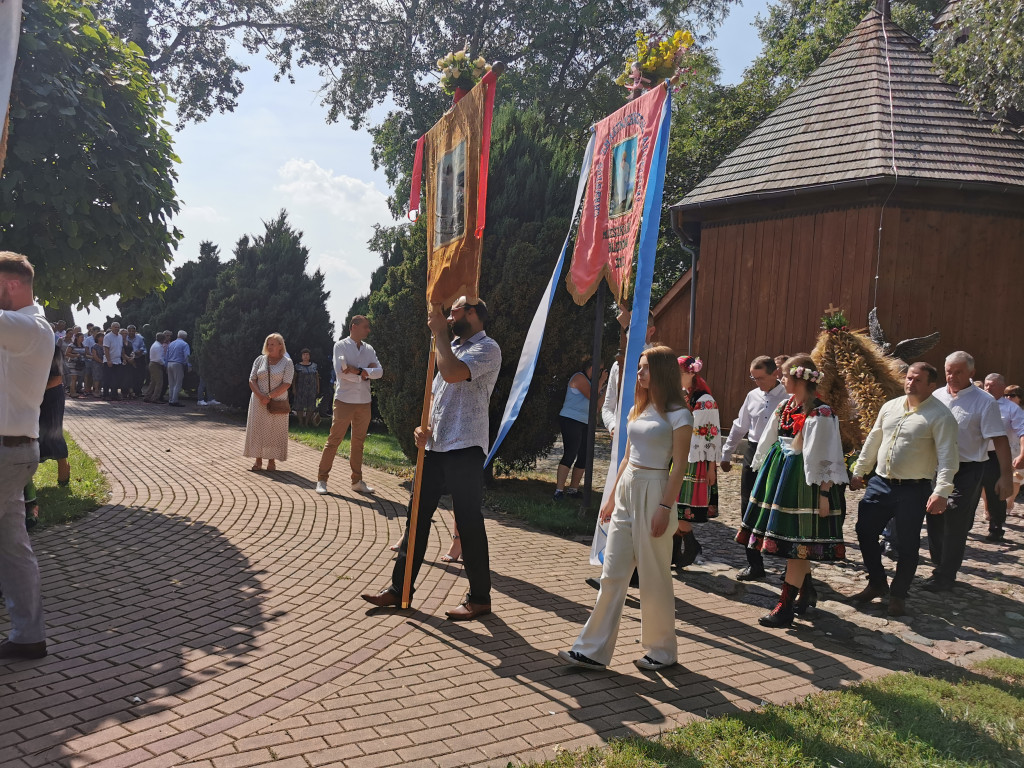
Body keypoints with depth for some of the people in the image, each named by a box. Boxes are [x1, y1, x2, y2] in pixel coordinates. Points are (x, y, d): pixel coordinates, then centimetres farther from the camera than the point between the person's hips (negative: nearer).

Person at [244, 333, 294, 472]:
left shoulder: (287, 362, -1)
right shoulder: (260, 360, 8)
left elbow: (286, 384, -10)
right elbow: (252, 380, 4)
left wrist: (269, 396, -17)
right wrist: (260, 396, -13)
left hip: (277, 403, -3)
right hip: (259, 402, 3)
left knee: (274, 431, 0)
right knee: (258, 430, 2)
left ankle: (272, 460, 9)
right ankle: (258, 460, 9)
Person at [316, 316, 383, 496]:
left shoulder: (369, 349, 13)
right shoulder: (341, 346, -2)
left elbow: (379, 372, 1)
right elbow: (340, 371, -15)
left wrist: (358, 370, -13)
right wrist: (365, 373, -9)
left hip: (364, 402, 5)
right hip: (345, 400, -5)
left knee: (358, 442, 10)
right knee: (334, 440, -3)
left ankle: (357, 481, 17)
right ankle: (322, 479, 4)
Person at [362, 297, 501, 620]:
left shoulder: (487, 348, -7)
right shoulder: (452, 348, 21)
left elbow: (452, 373, -25)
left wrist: (439, 332, -12)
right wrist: (424, 426, 5)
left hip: (464, 448, -8)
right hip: (435, 446, 9)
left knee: (468, 522, -2)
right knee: (417, 516, 10)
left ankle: (479, 597, 10)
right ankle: (399, 588, 18)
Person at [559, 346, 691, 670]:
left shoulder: (677, 415, -8)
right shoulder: (639, 409, 14)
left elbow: (679, 466, -12)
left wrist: (665, 507, -17)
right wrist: (612, 497, 16)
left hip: (654, 491, -7)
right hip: (627, 488, 7)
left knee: (654, 576, 3)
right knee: (612, 573, 6)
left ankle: (662, 650, 20)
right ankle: (593, 650, 9)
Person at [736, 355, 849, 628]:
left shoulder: (820, 414, -15)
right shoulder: (784, 407, 8)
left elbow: (826, 458, -16)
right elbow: (768, 442, 16)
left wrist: (824, 493, -18)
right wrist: (762, 473, 19)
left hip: (804, 479, -8)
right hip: (780, 474, 8)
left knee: (796, 543, -3)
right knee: (797, 543, 17)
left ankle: (785, 607, 2)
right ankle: (807, 591, 35)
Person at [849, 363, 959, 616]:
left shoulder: (940, 416, -10)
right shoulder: (890, 407, 9)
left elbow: (947, 456, -16)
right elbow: (873, 441, 16)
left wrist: (941, 492, -25)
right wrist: (859, 472, 17)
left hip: (913, 490, -5)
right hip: (880, 483, 6)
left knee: (907, 545, 4)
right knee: (865, 532, 8)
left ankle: (898, 595, 23)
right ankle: (877, 583, 28)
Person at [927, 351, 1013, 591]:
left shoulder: (984, 402, -8)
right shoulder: (936, 397, 6)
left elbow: (999, 439, -10)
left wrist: (1006, 475, -14)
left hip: (967, 471, -5)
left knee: (955, 526, -1)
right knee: (935, 521, 11)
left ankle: (946, 577, 10)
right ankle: (939, 568, 27)